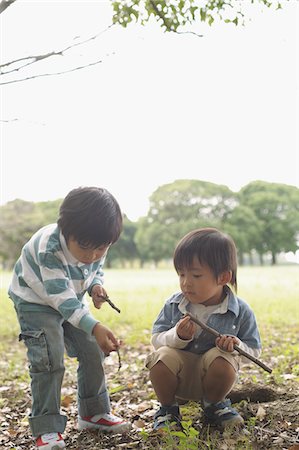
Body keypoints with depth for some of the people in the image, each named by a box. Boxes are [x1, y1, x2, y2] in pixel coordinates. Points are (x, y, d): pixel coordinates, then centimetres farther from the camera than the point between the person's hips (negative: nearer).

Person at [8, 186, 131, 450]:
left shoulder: (97, 246, -18)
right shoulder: (48, 248, -38)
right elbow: (62, 298, -40)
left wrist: (96, 286, -20)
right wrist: (94, 327, -49)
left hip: (73, 301, 6)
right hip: (36, 301, -6)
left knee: (93, 352, 4)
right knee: (49, 359, -18)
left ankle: (94, 413, 20)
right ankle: (46, 428, -7)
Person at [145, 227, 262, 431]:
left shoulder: (240, 311, -11)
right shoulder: (174, 305, -7)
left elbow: (254, 350, -2)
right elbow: (156, 340, -4)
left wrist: (237, 346, -26)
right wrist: (176, 336, -26)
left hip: (210, 376, 0)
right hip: (179, 376, 1)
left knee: (221, 359, -33)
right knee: (161, 356, -31)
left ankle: (214, 405, 1)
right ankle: (168, 409, -1)